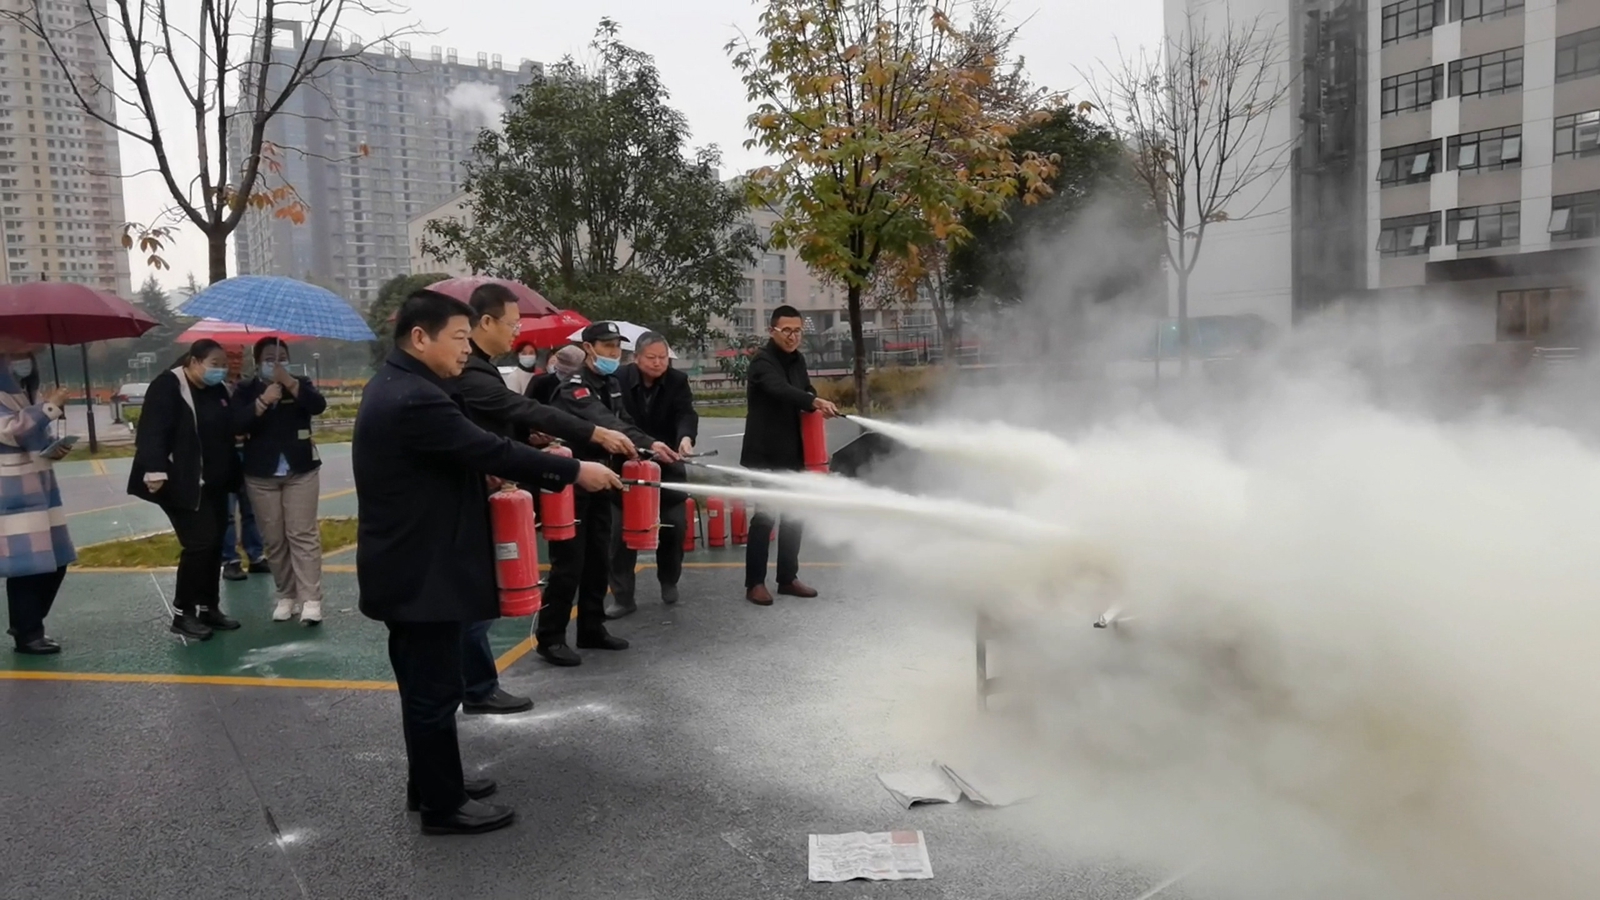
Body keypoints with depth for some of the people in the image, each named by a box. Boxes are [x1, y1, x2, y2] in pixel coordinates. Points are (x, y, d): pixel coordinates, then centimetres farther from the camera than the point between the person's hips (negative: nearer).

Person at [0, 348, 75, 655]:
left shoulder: (30, 393, 18)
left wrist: (53, 449, 6)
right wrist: (50, 405, -25)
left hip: (40, 484, 9)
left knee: (54, 561, 10)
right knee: (25, 563, -8)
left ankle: (26, 625, 24)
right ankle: (27, 634, 3)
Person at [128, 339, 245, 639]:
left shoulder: (218, 390, 10)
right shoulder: (167, 386, -11)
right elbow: (152, 430, -20)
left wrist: (232, 475, 14)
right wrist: (155, 471, -31)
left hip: (213, 484, 8)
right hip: (182, 483, -8)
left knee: (214, 544, 9)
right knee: (199, 543, -11)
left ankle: (209, 608, 19)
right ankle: (183, 613, 1)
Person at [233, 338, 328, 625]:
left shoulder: (300, 385, 5)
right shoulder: (246, 390, 5)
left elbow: (319, 405, -15)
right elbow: (237, 424, -11)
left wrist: (290, 383, -24)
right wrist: (263, 401, -23)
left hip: (301, 471, -1)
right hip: (261, 475, 1)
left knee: (303, 535, -6)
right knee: (274, 540, 4)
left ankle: (310, 600, -8)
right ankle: (286, 597, 13)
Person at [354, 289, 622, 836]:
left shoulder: (397, 386, 11)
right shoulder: (414, 399, -24)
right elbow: (490, 450, -24)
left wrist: (483, 481, 6)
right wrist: (574, 471, -17)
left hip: (410, 564, 11)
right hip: (422, 571, -11)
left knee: (424, 683, 20)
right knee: (435, 688, 1)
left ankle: (430, 784, 33)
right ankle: (443, 805, 14)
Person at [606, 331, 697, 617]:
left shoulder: (678, 381, -9)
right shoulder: (620, 380, -12)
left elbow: (686, 413, -23)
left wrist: (686, 438, -43)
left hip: (668, 465, 1)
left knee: (674, 526, 5)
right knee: (621, 530, -4)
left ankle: (669, 582, 28)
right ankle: (623, 597, 4)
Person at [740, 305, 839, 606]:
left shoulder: (797, 360, 10)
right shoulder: (762, 361, -14)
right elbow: (780, 389, -33)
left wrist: (816, 404, -3)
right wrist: (815, 402, -48)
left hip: (792, 453, 8)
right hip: (765, 453, -8)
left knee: (793, 516, 10)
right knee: (764, 516, -7)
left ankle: (788, 578, 21)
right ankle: (755, 583, 2)